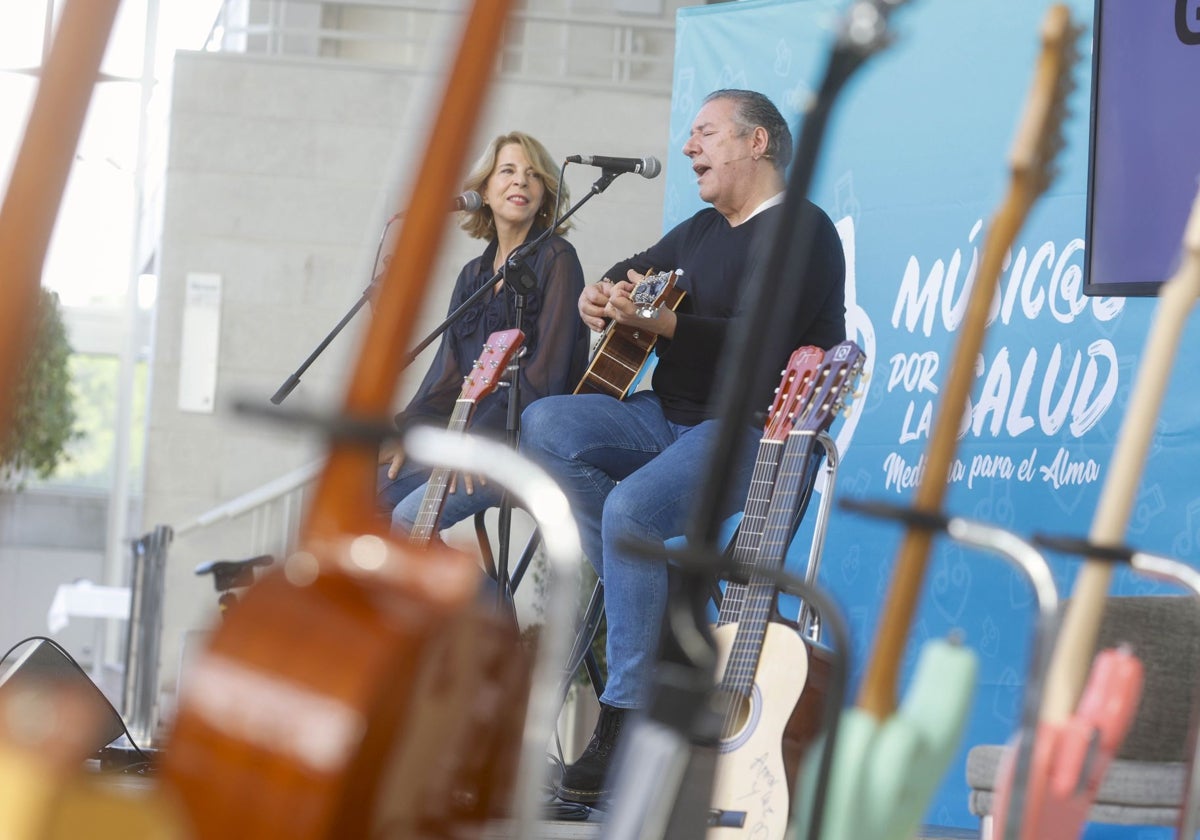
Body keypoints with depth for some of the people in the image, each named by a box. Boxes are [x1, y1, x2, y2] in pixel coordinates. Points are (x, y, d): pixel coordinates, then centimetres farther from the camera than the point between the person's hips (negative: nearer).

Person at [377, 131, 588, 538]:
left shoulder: (556, 260, -4)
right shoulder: (474, 274, 18)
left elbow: (545, 374, -13)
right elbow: (448, 375, 15)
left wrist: (478, 440, -19)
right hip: (473, 433, 8)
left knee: (411, 516, -25)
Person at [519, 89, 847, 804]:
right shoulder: (701, 230, 20)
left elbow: (760, 343, -21)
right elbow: (633, 271, 34)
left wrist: (656, 322, -27)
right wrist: (600, 294, 8)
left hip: (753, 430, -9)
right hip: (668, 418, 9)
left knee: (632, 509, -33)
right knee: (546, 424, -13)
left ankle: (628, 719, -26)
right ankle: (667, 596, -12)